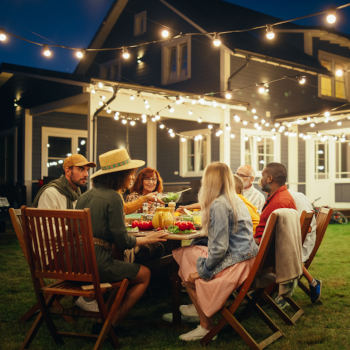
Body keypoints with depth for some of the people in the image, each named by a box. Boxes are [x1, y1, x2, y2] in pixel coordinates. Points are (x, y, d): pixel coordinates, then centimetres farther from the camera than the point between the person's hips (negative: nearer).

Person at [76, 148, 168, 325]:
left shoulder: (85, 196, 11)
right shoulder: (113, 197, -12)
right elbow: (122, 241, -11)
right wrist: (147, 239, 7)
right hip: (96, 262, -8)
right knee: (145, 274, 12)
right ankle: (110, 324, 9)